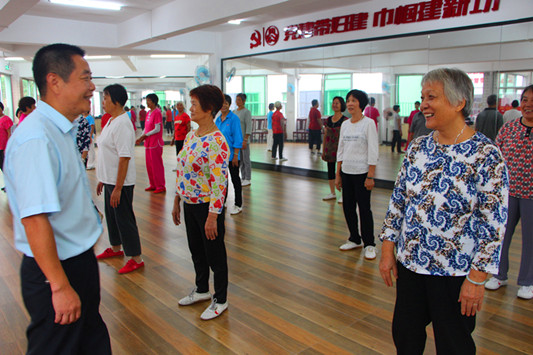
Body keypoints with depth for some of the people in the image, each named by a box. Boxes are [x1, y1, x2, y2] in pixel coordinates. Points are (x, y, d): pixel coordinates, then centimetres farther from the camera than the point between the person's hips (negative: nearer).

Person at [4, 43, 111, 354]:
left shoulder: (62, 131, 7)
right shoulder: (36, 139, -25)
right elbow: (34, 220, -29)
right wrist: (60, 287, -25)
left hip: (80, 258, 9)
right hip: (56, 270, -9)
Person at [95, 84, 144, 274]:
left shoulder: (122, 124, -20)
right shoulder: (111, 121, 11)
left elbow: (124, 158, -25)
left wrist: (118, 188, -25)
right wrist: (102, 179, 19)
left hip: (120, 183, -10)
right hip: (109, 180, 10)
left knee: (124, 219, -1)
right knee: (112, 215, 21)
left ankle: (136, 259, 11)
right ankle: (116, 248, 40)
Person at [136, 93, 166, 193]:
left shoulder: (157, 112, -12)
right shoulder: (148, 113, 13)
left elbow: (157, 129, -17)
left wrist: (145, 135, -12)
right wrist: (141, 137, 4)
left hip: (155, 143, -9)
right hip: (148, 143, 9)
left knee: (157, 165, -3)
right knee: (149, 165, 12)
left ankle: (160, 186, 5)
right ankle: (153, 185, 22)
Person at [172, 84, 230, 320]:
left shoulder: (216, 141, -20)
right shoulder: (190, 136, 7)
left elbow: (220, 182, -22)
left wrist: (212, 216, -22)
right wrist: (176, 201, 15)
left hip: (207, 206, -8)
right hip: (189, 204, 8)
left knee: (214, 253, 8)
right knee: (196, 249, 21)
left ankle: (220, 300, 27)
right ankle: (201, 290, 43)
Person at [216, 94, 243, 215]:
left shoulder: (234, 118, -12)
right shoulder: (218, 119, 7)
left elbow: (237, 138, -14)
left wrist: (235, 156, -17)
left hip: (231, 155, -6)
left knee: (235, 179, 4)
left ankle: (238, 205, 15)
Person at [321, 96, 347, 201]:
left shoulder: (345, 120, -7)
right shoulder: (329, 119, 9)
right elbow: (325, 136, 12)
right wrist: (323, 150, 12)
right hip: (329, 149, 5)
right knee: (330, 170, 10)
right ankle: (332, 193, 23)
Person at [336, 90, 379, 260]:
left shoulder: (368, 123, -6)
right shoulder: (345, 124, 11)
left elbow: (373, 152, -10)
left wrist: (370, 176, -14)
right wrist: (338, 174, 10)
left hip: (361, 172, -6)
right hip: (346, 172, 6)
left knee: (364, 208, -1)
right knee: (348, 207, 9)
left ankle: (369, 244, 12)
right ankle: (355, 239, 26)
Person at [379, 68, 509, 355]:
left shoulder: (485, 155, -14)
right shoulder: (417, 147, 2)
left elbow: (494, 224, -14)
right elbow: (398, 200, 5)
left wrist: (476, 278, -14)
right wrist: (387, 251, 4)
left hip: (455, 272, -5)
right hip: (410, 263, 5)